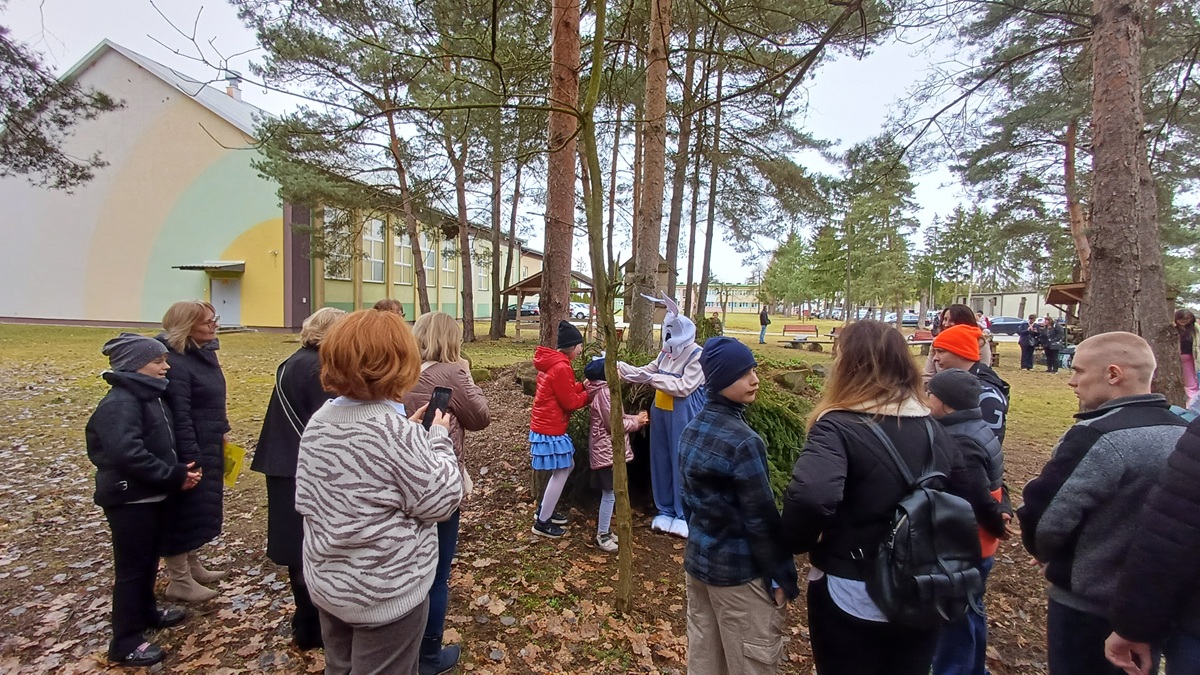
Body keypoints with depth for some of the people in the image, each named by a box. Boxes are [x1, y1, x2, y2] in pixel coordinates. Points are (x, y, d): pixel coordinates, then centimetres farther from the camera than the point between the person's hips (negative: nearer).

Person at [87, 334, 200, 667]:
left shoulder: (148, 395, 8)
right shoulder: (119, 403, -22)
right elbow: (128, 455, -32)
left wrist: (179, 469, -4)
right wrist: (175, 477, -24)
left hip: (153, 495, 9)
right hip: (129, 499, -9)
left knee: (149, 560, 23)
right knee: (131, 568, 4)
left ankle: (146, 611, 42)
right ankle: (126, 642, 18)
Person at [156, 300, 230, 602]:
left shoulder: (205, 353, 7)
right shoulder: (175, 362, -22)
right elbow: (179, 416, -24)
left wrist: (222, 432, 15)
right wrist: (191, 458, -23)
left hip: (210, 445, 9)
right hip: (189, 450, -9)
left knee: (200, 508, 20)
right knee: (183, 511, 4)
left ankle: (192, 566, 35)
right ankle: (179, 581, 19)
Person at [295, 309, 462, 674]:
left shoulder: (319, 421, -3)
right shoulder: (395, 430, -27)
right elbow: (440, 502, -20)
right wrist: (439, 438, -7)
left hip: (326, 582, 7)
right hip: (385, 594, -7)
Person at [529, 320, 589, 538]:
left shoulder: (553, 363, 10)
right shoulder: (561, 367, -22)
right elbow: (570, 402, -17)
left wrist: (582, 385, 1)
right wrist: (589, 394, -4)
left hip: (547, 425, 10)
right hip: (550, 429, -10)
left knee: (566, 466, 20)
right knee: (561, 472, 2)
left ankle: (543, 510, 31)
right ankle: (542, 523, 13)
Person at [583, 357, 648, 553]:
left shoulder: (603, 390, 12)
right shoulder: (604, 393, -21)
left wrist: (635, 418, 4)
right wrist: (636, 422, -8)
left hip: (606, 449, 10)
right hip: (607, 451, -10)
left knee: (608, 493, 18)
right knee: (610, 494, -2)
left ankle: (604, 530, 29)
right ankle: (602, 536, 9)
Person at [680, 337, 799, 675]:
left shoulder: (691, 430, 1)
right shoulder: (742, 441, -23)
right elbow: (762, 518, -20)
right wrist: (782, 576, -9)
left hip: (698, 559, 8)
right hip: (739, 571, -7)